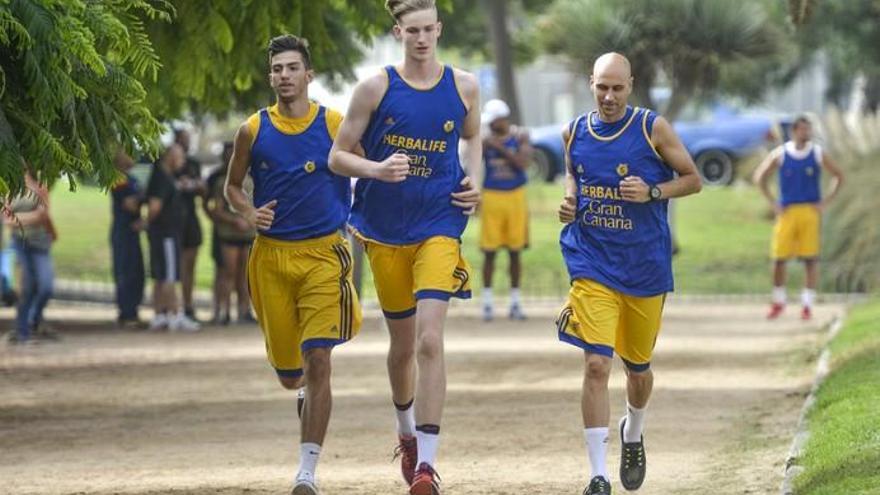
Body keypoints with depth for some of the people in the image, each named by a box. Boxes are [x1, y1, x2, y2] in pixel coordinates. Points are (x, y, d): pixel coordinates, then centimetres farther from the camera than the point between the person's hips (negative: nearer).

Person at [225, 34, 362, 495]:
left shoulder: (336, 125, -2)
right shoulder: (253, 130, 3)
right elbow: (232, 185, 16)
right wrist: (249, 213, -4)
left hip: (324, 253, -3)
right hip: (271, 254, 3)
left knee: (317, 361, -16)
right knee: (288, 375, 9)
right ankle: (309, 389, 49)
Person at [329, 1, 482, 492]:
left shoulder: (464, 86, 1)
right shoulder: (376, 88, -4)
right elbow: (338, 155, -1)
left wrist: (474, 181, 4)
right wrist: (377, 169, -20)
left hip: (439, 226, -1)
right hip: (385, 230, 1)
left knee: (430, 340, -16)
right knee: (403, 344, 13)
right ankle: (407, 434, 41)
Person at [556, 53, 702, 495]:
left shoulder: (653, 128, -6)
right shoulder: (574, 132, 2)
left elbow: (692, 179, 1)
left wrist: (652, 192, -16)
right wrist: (569, 201, 1)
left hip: (645, 267, 0)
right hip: (592, 266, 0)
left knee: (638, 366, 16)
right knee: (596, 364, -15)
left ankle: (633, 435, 49)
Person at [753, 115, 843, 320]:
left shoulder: (818, 154, 0)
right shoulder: (780, 154, 0)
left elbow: (838, 176, 8)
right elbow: (760, 176, 10)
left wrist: (825, 202, 0)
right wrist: (773, 203, 3)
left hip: (810, 211, 0)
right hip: (787, 211, 0)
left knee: (810, 259, -3)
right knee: (778, 258, 0)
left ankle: (807, 304, 3)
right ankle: (778, 301, 17)